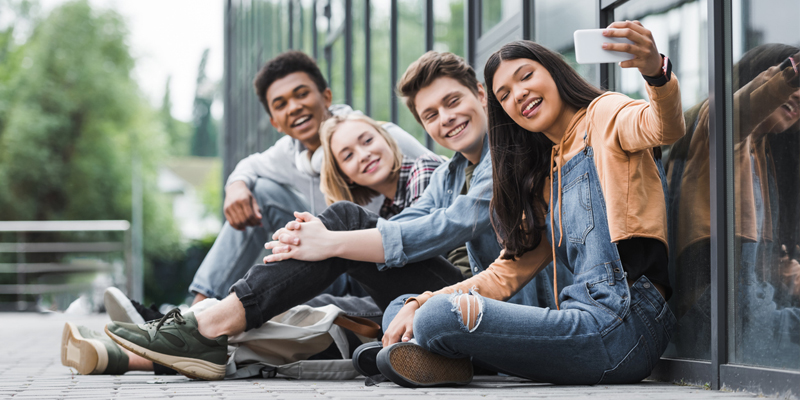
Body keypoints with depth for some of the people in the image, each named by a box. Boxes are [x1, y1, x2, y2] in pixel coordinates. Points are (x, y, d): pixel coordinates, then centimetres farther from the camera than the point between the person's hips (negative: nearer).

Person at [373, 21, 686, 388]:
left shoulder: (604, 115, 3)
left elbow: (665, 127, -22)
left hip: (620, 324, -9)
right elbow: (508, 272, 20)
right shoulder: (545, 175, 25)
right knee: (402, 312, 13)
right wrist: (417, 305, 8)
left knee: (441, 317, -26)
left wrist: (657, 72, -45)